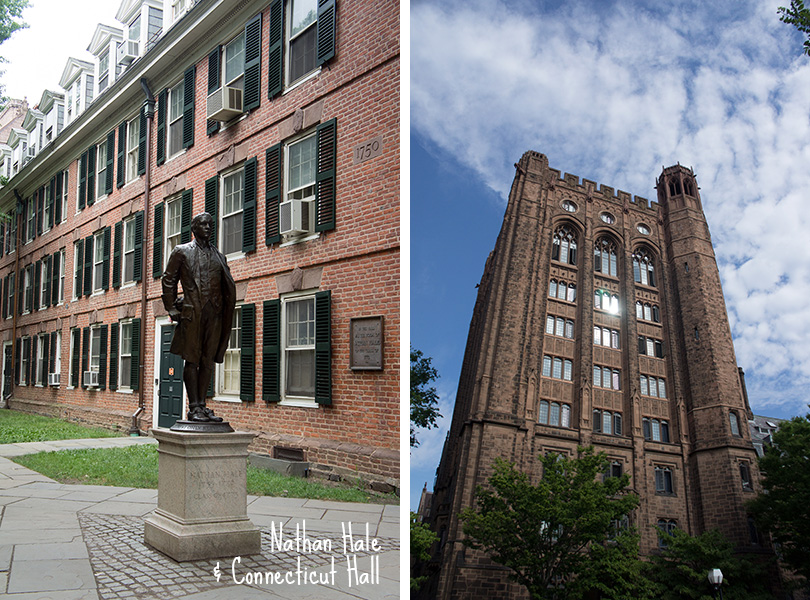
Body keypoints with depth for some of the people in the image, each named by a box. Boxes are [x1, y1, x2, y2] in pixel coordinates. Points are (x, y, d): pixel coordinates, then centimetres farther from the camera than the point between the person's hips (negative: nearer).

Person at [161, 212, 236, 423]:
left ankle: (202, 406, 9)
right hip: (192, 313, -4)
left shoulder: (218, 256, 18)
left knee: (208, 361, 4)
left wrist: (226, 312, 9)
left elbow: (228, 287, 19)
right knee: (192, 360, -2)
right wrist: (173, 309, -3)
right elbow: (168, 281, 5)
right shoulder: (182, 251, 7)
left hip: (214, 314, 4)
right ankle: (194, 407, -1)